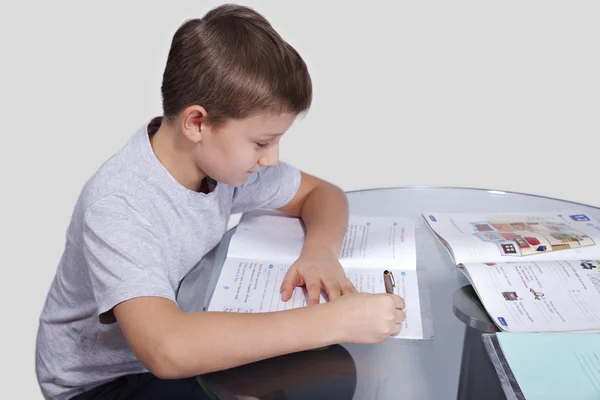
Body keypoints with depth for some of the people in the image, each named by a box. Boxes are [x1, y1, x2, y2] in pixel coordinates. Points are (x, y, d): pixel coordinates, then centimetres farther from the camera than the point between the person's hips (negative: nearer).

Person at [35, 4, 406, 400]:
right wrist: (333, 321, -43)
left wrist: (320, 250, -21)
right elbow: (167, 349, -45)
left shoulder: (224, 158, -12)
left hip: (188, 343, 6)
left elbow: (322, 192, 2)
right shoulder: (117, 207, -32)